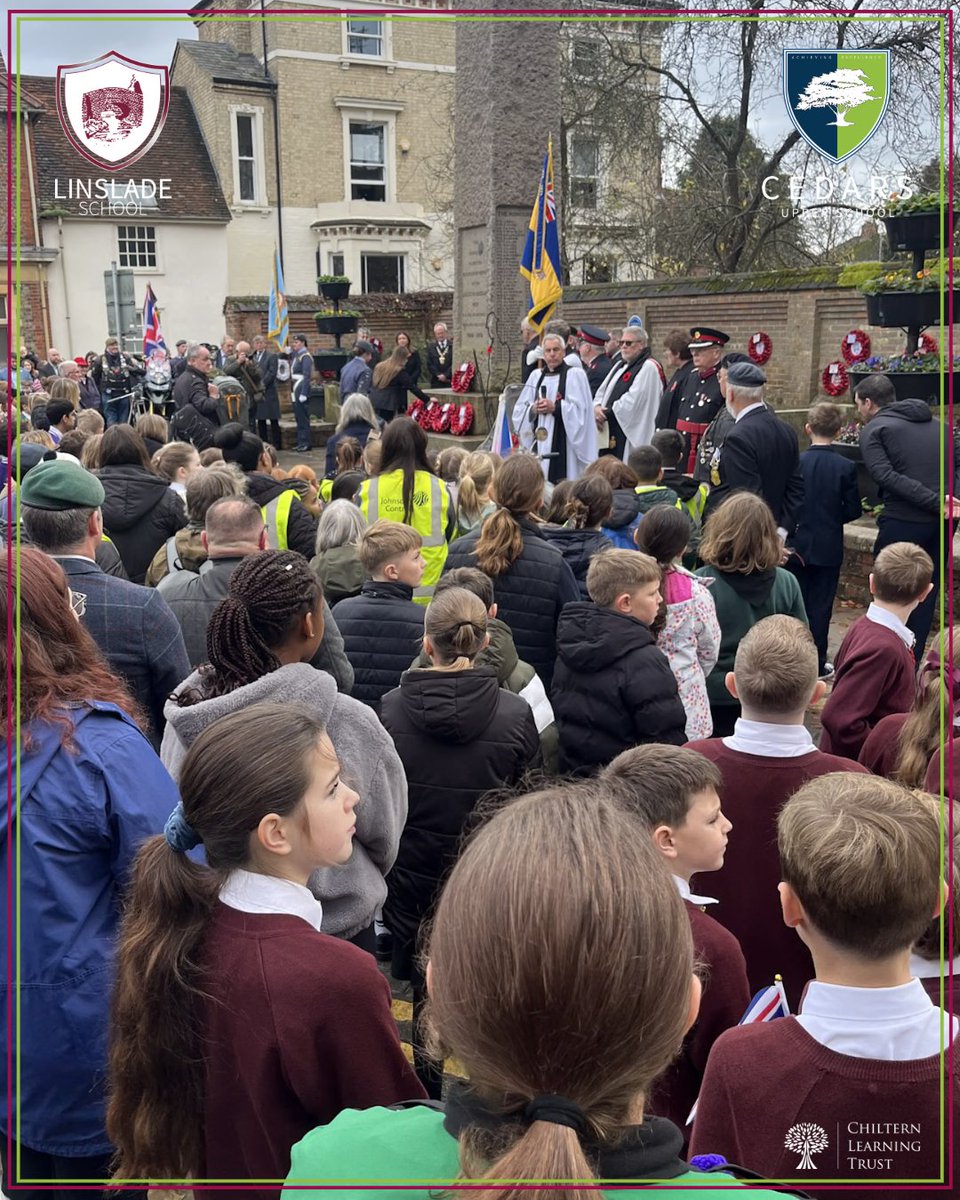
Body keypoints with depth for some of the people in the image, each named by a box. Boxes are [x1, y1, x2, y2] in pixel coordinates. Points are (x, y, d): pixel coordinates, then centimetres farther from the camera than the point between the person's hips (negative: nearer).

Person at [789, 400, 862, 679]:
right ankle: (817, 664, 12)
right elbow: (853, 510, -6)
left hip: (797, 546, 1)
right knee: (820, 606, 6)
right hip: (828, 549, -1)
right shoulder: (846, 467, -11)